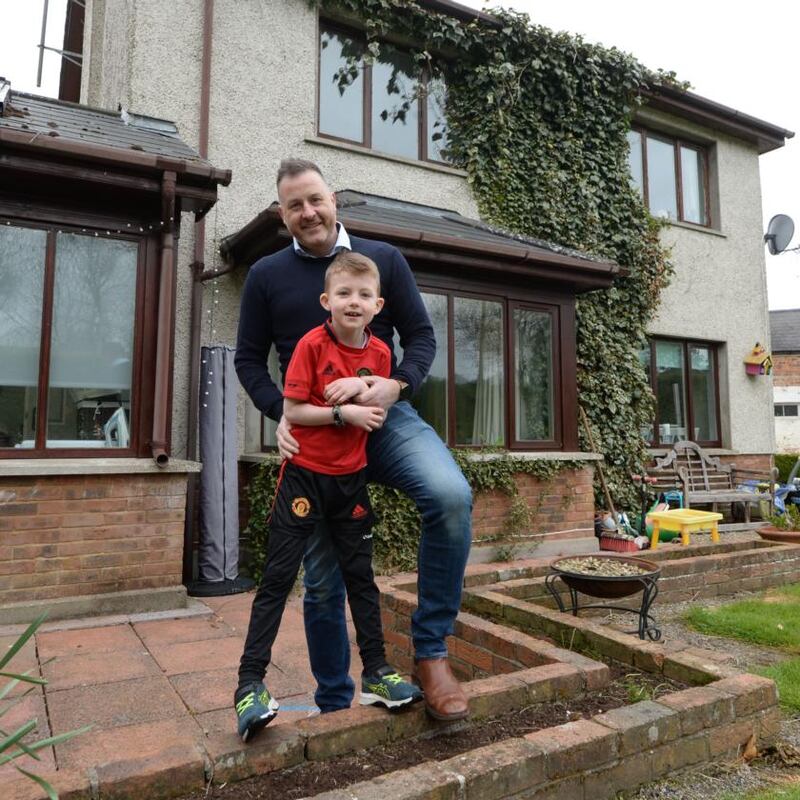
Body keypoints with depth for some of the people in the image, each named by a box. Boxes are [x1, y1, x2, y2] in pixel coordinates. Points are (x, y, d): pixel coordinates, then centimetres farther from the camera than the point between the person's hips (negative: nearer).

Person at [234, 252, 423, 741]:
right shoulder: (313, 344, -11)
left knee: (361, 577, 12)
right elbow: (292, 410, -13)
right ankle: (251, 683, 9)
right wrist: (343, 413, -20)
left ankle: (376, 673, 24)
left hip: (350, 479, 5)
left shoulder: (379, 353, 3)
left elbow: (379, 416, 4)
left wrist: (363, 387, -15)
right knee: (279, 578, -1)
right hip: (305, 476, -4)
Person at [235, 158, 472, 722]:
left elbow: (422, 336, 5)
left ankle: (430, 652, -11)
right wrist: (280, 413, -8)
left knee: (452, 496, -30)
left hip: (385, 416, 0)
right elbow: (249, 360, 10)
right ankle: (334, 704, 26)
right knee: (323, 579, 5)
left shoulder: (383, 259, 7)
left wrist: (398, 384, -15)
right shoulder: (266, 276, 8)